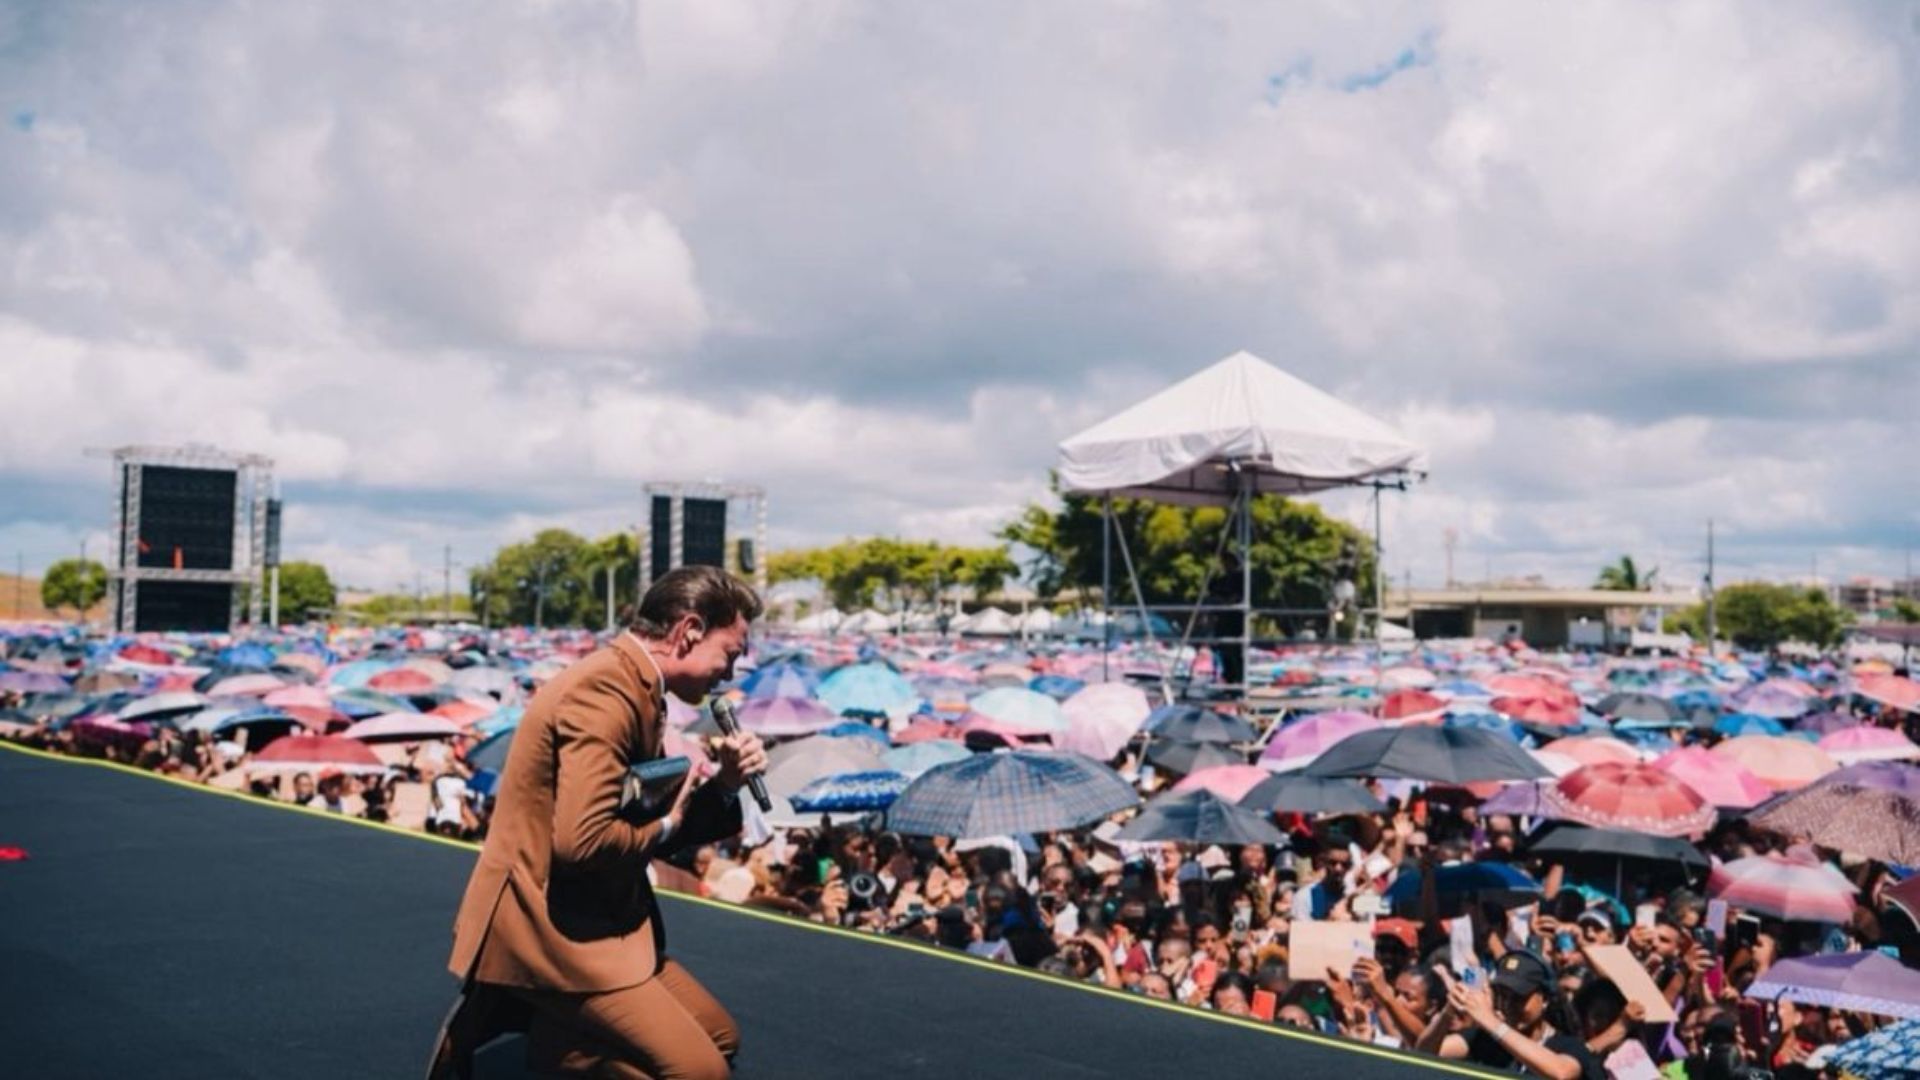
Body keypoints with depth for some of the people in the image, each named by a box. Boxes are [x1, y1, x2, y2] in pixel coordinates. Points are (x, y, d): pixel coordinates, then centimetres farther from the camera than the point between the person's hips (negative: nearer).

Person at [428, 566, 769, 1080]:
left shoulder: (633, 688, 12)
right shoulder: (604, 689, -20)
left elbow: (646, 826, 16)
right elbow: (581, 841, -29)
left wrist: (722, 787, 0)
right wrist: (663, 827, -11)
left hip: (588, 920, 10)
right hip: (547, 930, -10)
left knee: (720, 1036, 15)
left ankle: (531, 1021, 10)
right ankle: (535, 1035, -2)